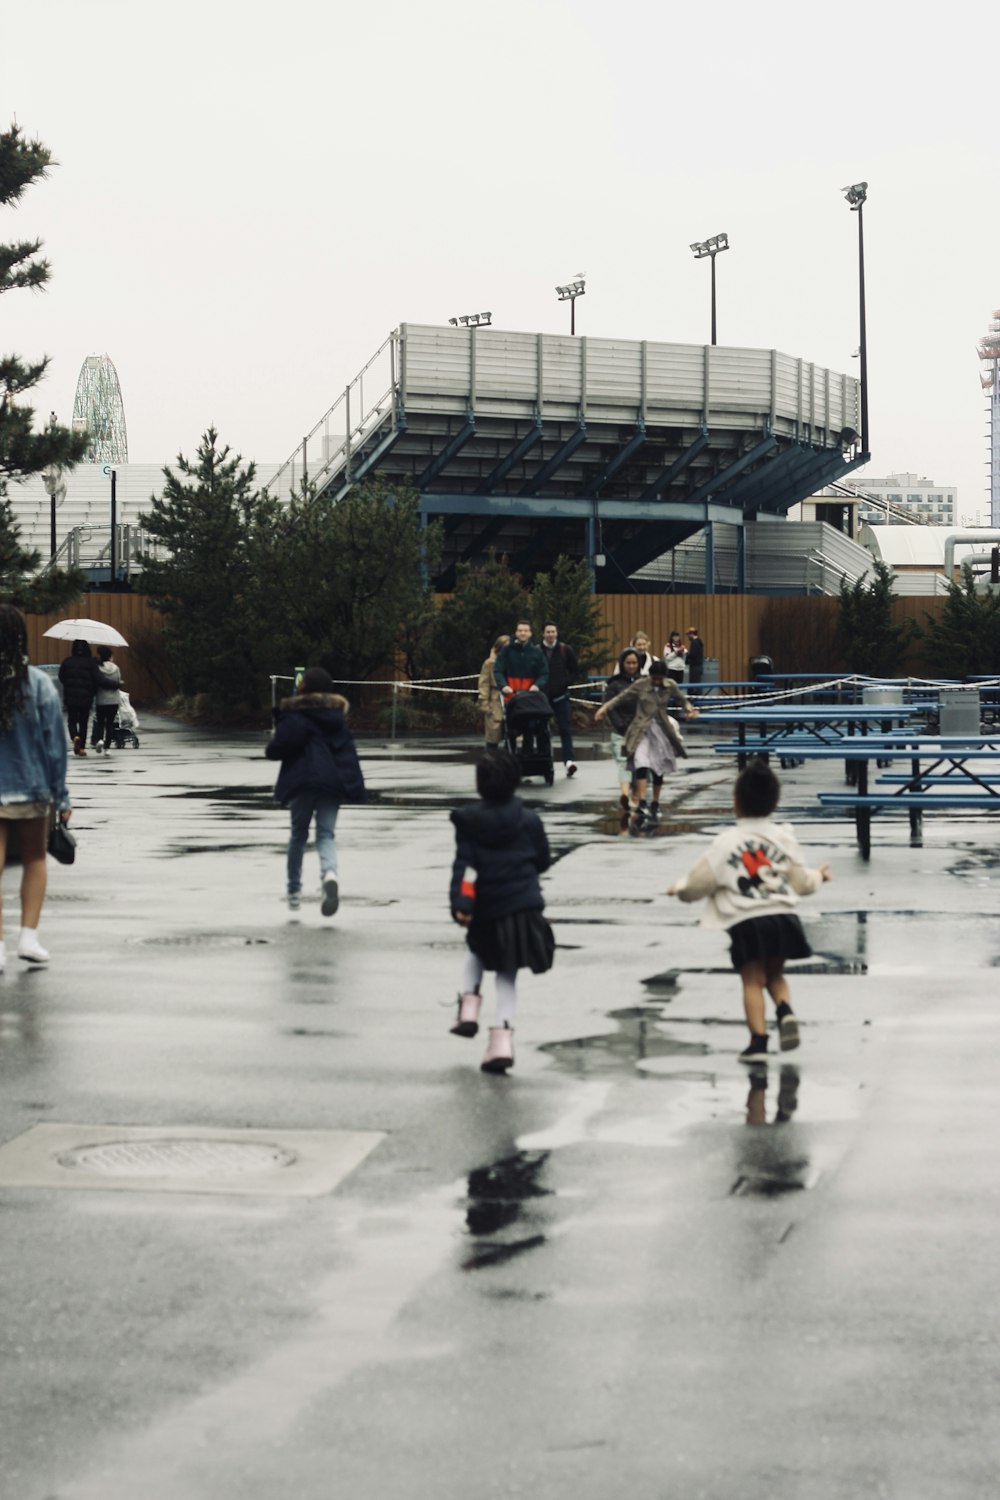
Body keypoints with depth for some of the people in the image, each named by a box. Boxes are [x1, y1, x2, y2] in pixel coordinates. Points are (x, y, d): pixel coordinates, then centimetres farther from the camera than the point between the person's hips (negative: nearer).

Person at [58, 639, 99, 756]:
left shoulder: (66, 661, -3)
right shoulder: (91, 662, -6)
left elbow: (61, 677, 3)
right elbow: (95, 679, -8)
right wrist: (92, 692, 8)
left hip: (70, 696, 0)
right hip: (86, 697, 0)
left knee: (72, 720, 11)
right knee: (83, 722, 11)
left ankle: (75, 737, -18)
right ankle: (82, 747, 11)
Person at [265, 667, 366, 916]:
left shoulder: (296, 715, -7)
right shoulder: (337, 715, 14)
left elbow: (277, 749, -15)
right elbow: (346, 750, 22)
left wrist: (272, 745, 5)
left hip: (303, 781, -4)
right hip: (334, 781, 4)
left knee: (298, 834, 13)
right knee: (326, 834, 0)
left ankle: (294, 890, 18)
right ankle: (329, 874, -31)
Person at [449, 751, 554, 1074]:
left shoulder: (468, 822, -5)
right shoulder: (528, 820, -1)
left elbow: (464, 867, -12)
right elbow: (543, 862, 7)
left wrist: (460, 905, -17)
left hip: (486, 911, 0)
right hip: (524, 907, 0)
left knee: (477, 951, 31)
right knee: (507, 974, 10)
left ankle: (469, 1007, 14)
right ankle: (502, 1039, -1)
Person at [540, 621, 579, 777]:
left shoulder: (566, 650, 3)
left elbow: (575, 671, 8)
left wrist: (565, 684, -2)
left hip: (560, 696, -1)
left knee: (565, 728, -8)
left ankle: (569, 760, -15)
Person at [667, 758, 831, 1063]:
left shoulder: (725, 842, -3)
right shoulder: (784, 837, 7)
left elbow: (700, 883, -2)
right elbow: (800, 883, 12)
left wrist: (680, 888, 20)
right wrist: (818, 876, 34)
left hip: (746, 923, -3)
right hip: (783, 917, 3)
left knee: (753, 981, 4)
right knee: (775, 973, 21)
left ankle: (758, 1042, -2)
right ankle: (786, 1012, -6)